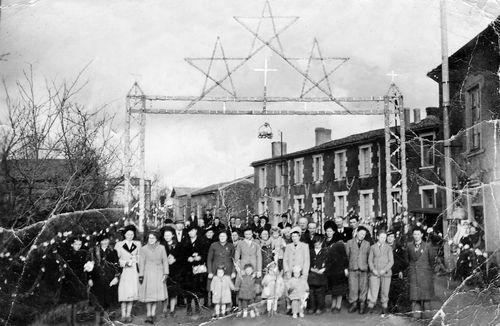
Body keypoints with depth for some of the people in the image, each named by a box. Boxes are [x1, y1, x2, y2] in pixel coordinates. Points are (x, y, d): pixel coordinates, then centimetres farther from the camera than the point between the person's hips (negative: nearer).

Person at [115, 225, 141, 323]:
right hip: (123, 271, -2)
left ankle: (128, 314, 6)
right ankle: (123, 314, -2)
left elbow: (140, 258, 13)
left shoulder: (137, 244, 9)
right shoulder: (119, 244, 4)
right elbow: (116, 259, 3)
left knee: (132, 293, 0)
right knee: (124, 293, -7)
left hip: (134, 271, 2)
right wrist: (125, 263, -11)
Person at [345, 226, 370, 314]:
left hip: (364, 270, 1)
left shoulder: (367, 244, 10)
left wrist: (367, 266, 7)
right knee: (353, 287, -3)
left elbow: (369, 257, 14)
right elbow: (347, 255, 9)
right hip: (353, 270, -1)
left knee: (363, 288, 0)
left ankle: (362, 305, 10)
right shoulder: (349, 243, 7)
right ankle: (353, 304, 9)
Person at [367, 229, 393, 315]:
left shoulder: (388, 248, 4)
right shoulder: (373, 247, 7)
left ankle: (384, 308, 17)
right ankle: (370, 306, 6)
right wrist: (373, 269, -8)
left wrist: (384, 270, -12)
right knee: (373, 291, -6)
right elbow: (370, 260, 7)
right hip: (374, 273, 0)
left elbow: (391, 261, 0)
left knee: (385, 292, 4)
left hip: (386, 273, 0)